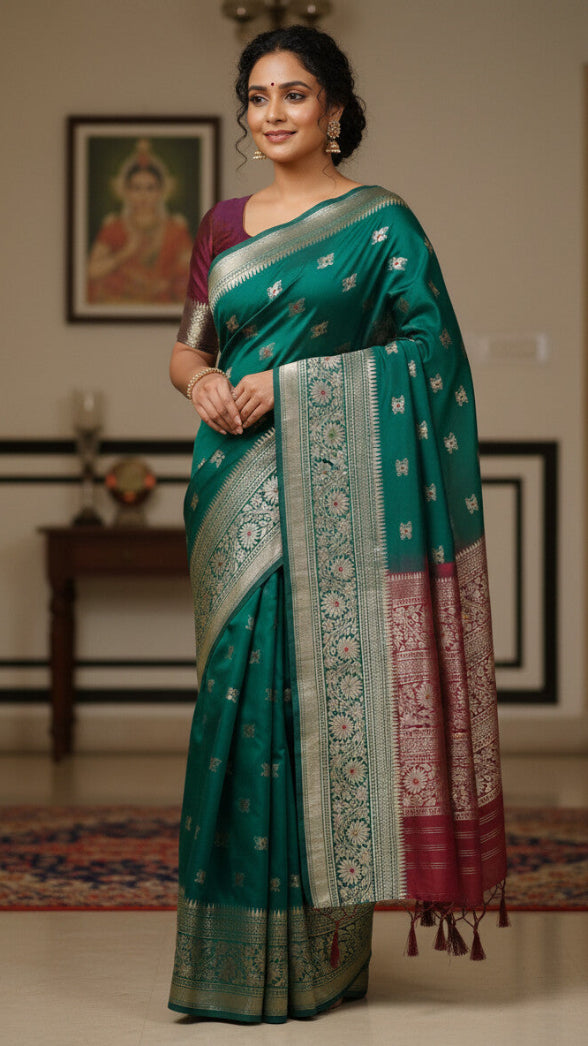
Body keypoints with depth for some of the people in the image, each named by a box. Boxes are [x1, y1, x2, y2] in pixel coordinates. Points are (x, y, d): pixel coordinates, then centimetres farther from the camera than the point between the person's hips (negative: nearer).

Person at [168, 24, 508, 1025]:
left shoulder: (380, 221, 0)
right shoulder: (224, 224, 15)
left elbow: (431, 349, -7)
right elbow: (187, 347, 20)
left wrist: (291, 381, -12)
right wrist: (201, 381, -4)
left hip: (328, 491, -5)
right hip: (235, 488, 5)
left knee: (317, 688, -5)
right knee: (243, 682, 5)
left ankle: (315, 953, 4)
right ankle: (239, 944, 13)